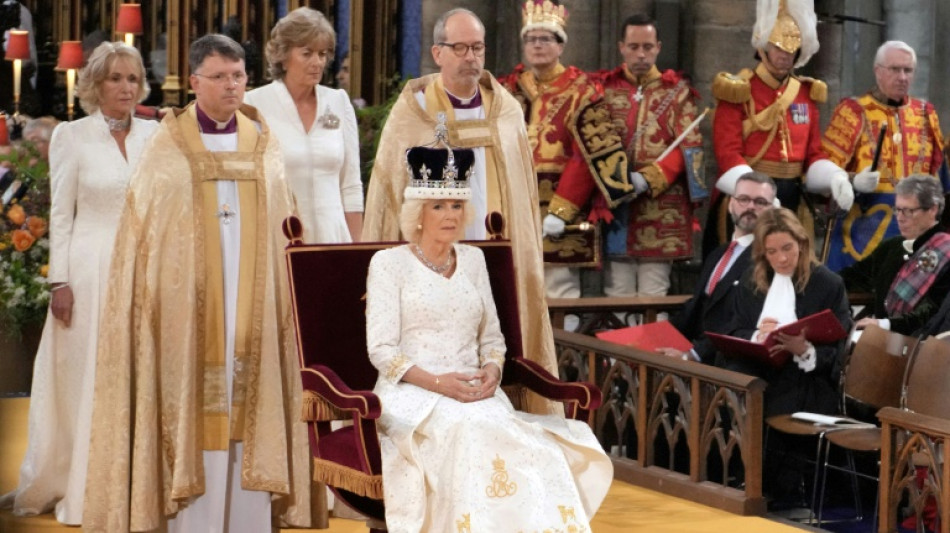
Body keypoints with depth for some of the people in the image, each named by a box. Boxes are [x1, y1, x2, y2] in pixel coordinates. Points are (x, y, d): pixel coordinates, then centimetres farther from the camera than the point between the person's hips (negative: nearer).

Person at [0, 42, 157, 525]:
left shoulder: (154, 135, 7)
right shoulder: (72, 136, -1)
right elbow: (60, 214, -2)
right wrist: (59, 280, -8)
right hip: (90, 267, -3)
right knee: (86, 380, 2)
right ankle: (81, 489, 11)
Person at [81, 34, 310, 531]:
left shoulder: (263, 144, 9)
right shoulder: (169, 146, 0)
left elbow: (281, 231, 11)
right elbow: (142, 232, 0)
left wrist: (286, 298, 5)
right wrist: (140, 296, -8)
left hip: (251, 301, 3)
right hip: (189, 301, -3)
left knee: (249, 403, 3)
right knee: (194, 404, -2)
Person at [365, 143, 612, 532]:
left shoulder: (472, 260, 17)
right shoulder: (389, 263, 2)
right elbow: (381, 349, -5)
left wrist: (492, 371, -5)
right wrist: (436, 382, -19)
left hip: (475, 394, 4)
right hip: (413, 396, -4)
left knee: (532, 447, -27)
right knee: (467, 433, -37)